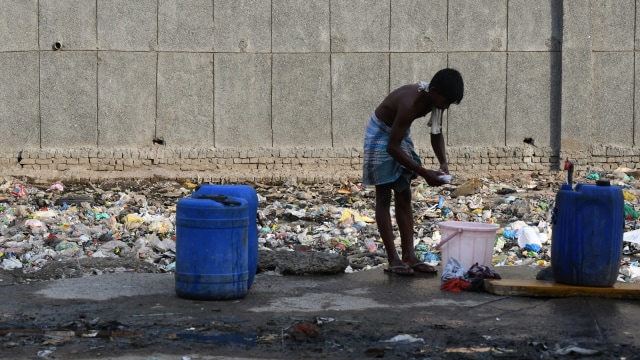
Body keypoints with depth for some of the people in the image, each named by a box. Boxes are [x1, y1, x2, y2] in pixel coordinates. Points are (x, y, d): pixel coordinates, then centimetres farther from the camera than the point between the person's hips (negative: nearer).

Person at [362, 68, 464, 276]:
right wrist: (424, 173, -34)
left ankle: (409, 256, 7)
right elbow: (392, 147, -34)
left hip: (400, 134, 8)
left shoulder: (435, 100, -13)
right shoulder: (410, 103, -36)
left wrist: (443, 162, -15)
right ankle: (393, 260, -7)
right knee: (384, 197, -6)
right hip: (381, 134, -8)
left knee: (404, 197, 6)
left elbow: (436, 134, 2)